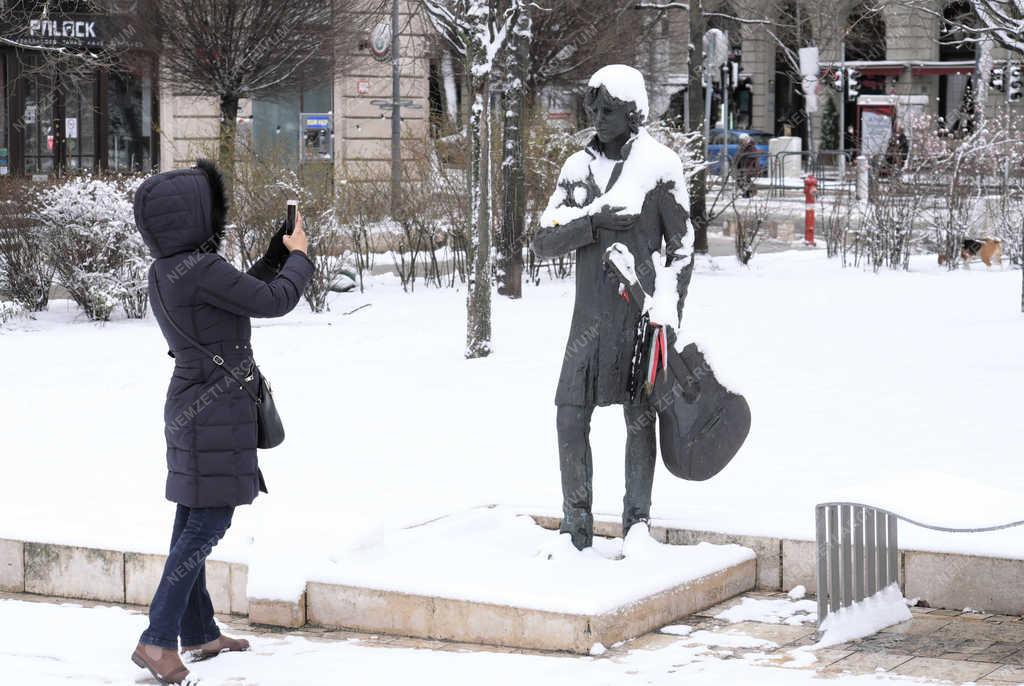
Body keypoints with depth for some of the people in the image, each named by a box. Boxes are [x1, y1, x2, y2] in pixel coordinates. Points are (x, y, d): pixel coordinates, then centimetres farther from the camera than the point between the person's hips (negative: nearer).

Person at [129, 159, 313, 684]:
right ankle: (158, 639, -8)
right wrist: (299, 255, 1)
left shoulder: (165, 272, 7)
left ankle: (199, 633, 23)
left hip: (190, 405, 9)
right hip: (217, 410, -9)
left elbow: (243, 294, 21)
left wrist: (278, 253, 18)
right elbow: (275, 301, -16)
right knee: (209, 521, -6)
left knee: (194, 520, 13)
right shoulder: (201, 269, -22)